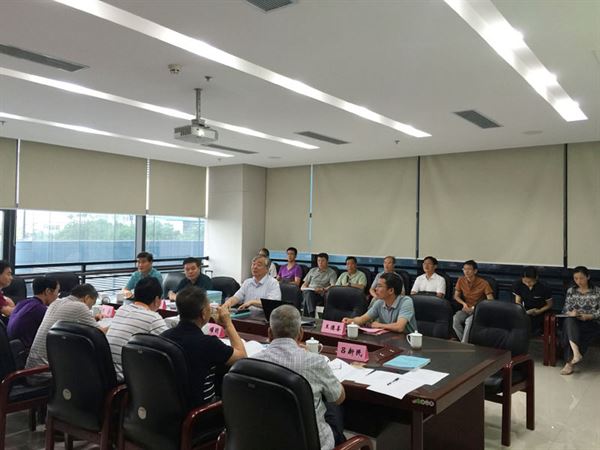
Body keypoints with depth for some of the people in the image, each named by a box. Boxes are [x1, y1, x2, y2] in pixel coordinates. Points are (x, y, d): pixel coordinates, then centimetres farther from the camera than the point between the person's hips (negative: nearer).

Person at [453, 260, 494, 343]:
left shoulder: (483, 283, -10)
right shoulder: (461, 280, 2)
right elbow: (456, 296, 10)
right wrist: (463, 303, -11)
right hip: (466, 309, 4)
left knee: (469, 321, -36)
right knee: (455, 319, -30)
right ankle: (465, 342, -18)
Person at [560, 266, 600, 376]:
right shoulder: (571, 291, 11)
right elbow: (566, 309, 8)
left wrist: (588, 316, -18)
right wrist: (570, 313, -15)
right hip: (573, 321, 3)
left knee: (570, 331, -33)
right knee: (569, 321, -35)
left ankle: (569, 363, -31)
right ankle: (576, 354, -48)